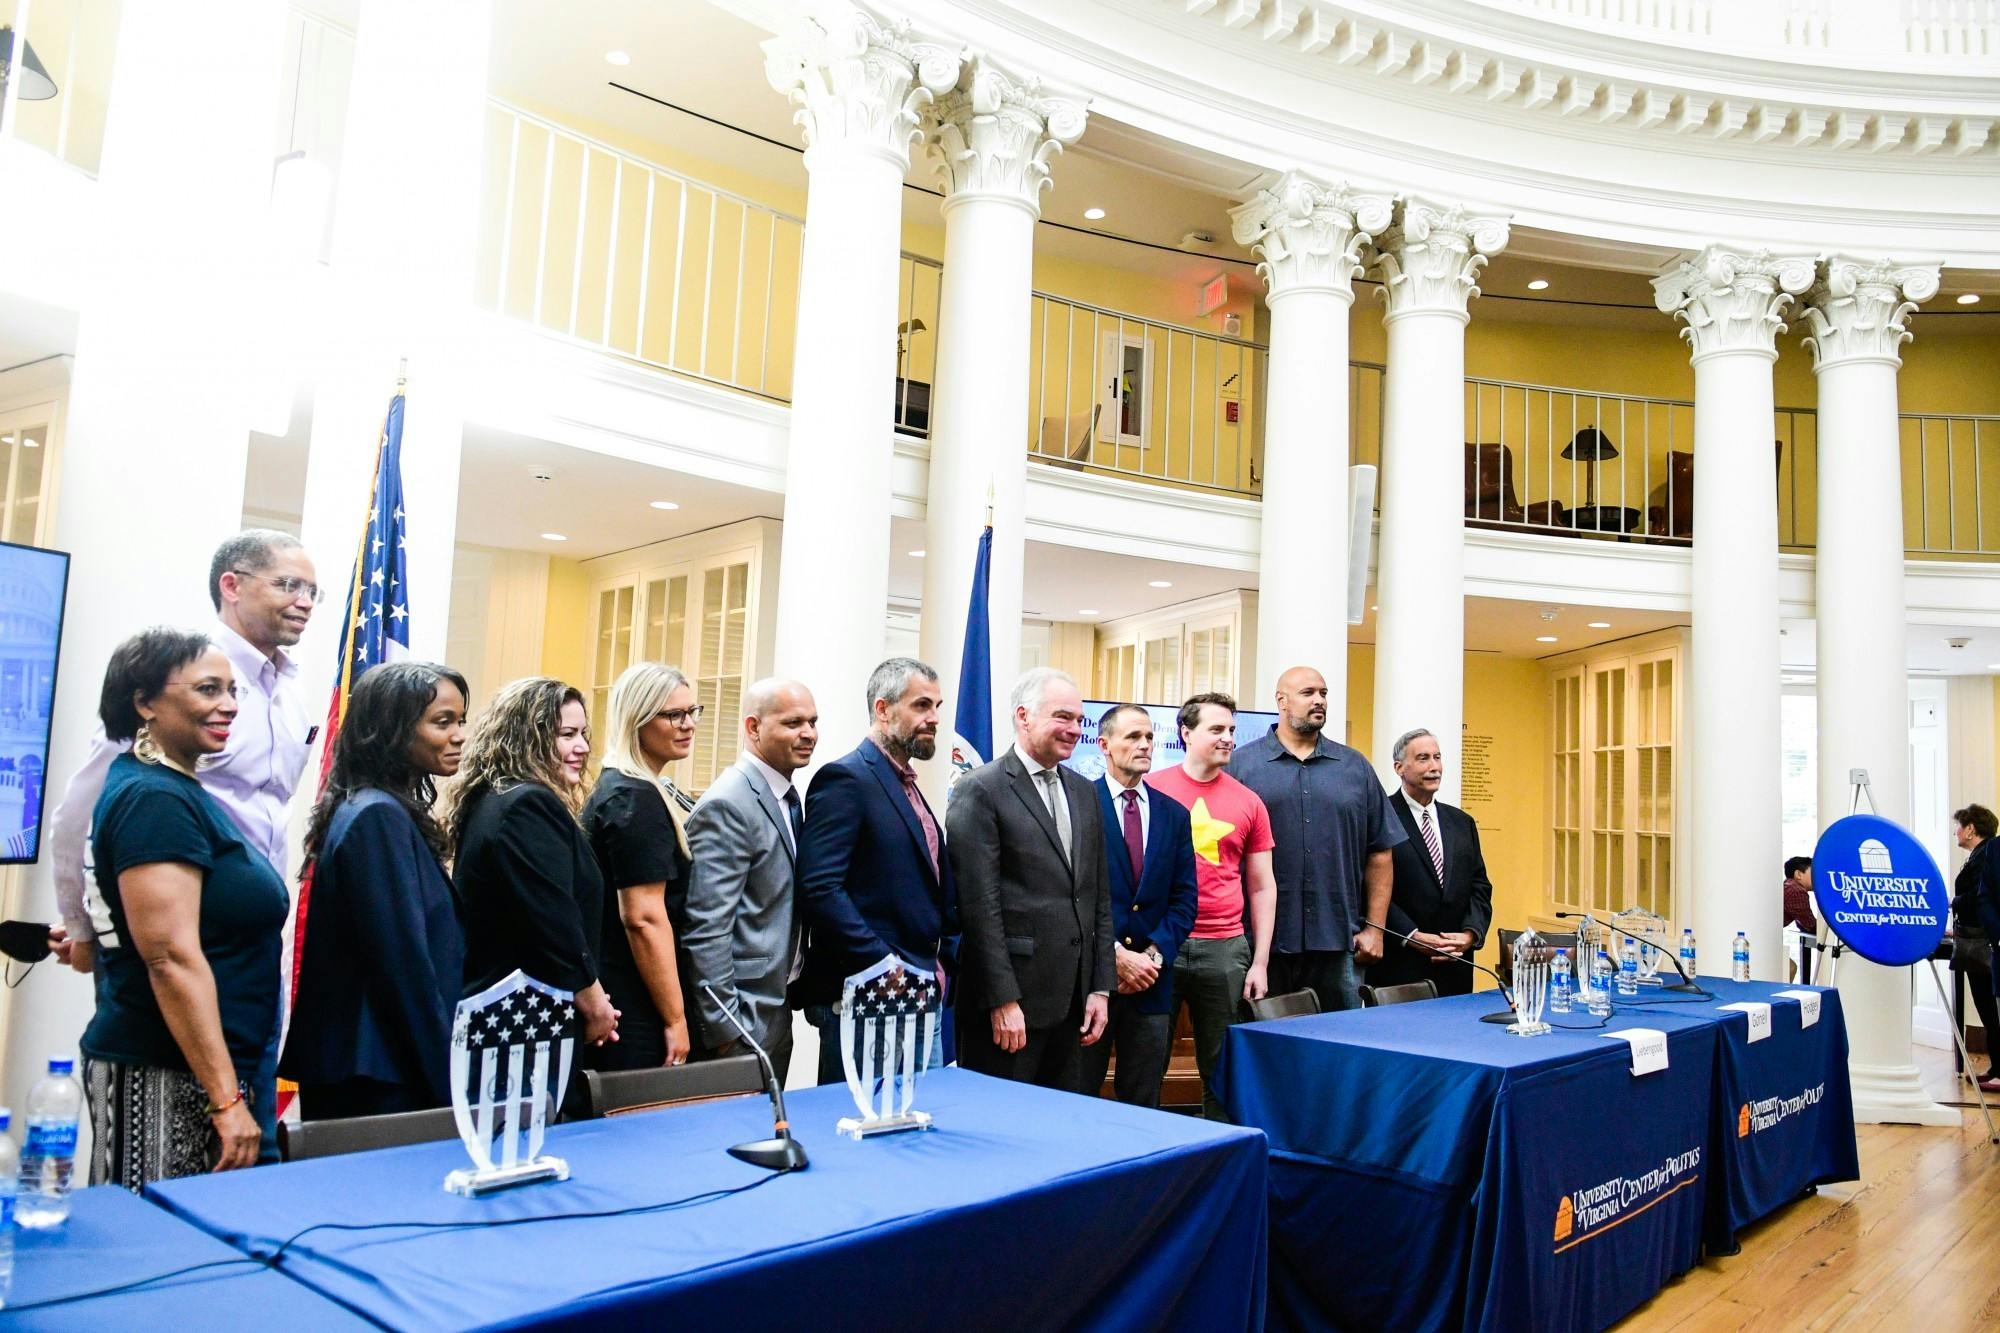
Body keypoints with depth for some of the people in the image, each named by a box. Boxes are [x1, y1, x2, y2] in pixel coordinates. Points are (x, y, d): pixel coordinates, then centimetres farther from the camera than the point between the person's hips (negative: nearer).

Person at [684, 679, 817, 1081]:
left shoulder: (787, 798, 11)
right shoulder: (727, 805, -18)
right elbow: (707, 926, -21)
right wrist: (723, 1025, -20)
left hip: (776, 1013, 9)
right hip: (743, 1017, -9)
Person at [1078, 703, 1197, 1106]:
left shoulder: (1173, 815, 11)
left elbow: (1184, 898, 7)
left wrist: (1154, 955, -7)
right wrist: (1114, 954, -14)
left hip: (1151, 981, 4)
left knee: (1143, 1105, 11)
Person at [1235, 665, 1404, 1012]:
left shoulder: (1356, 766, 11)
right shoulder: (1243, 763, 2)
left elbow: (1380, 854, 11)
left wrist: (1374, 928, 5)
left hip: (1339, 943, 2)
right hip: (1263, 943, -2)